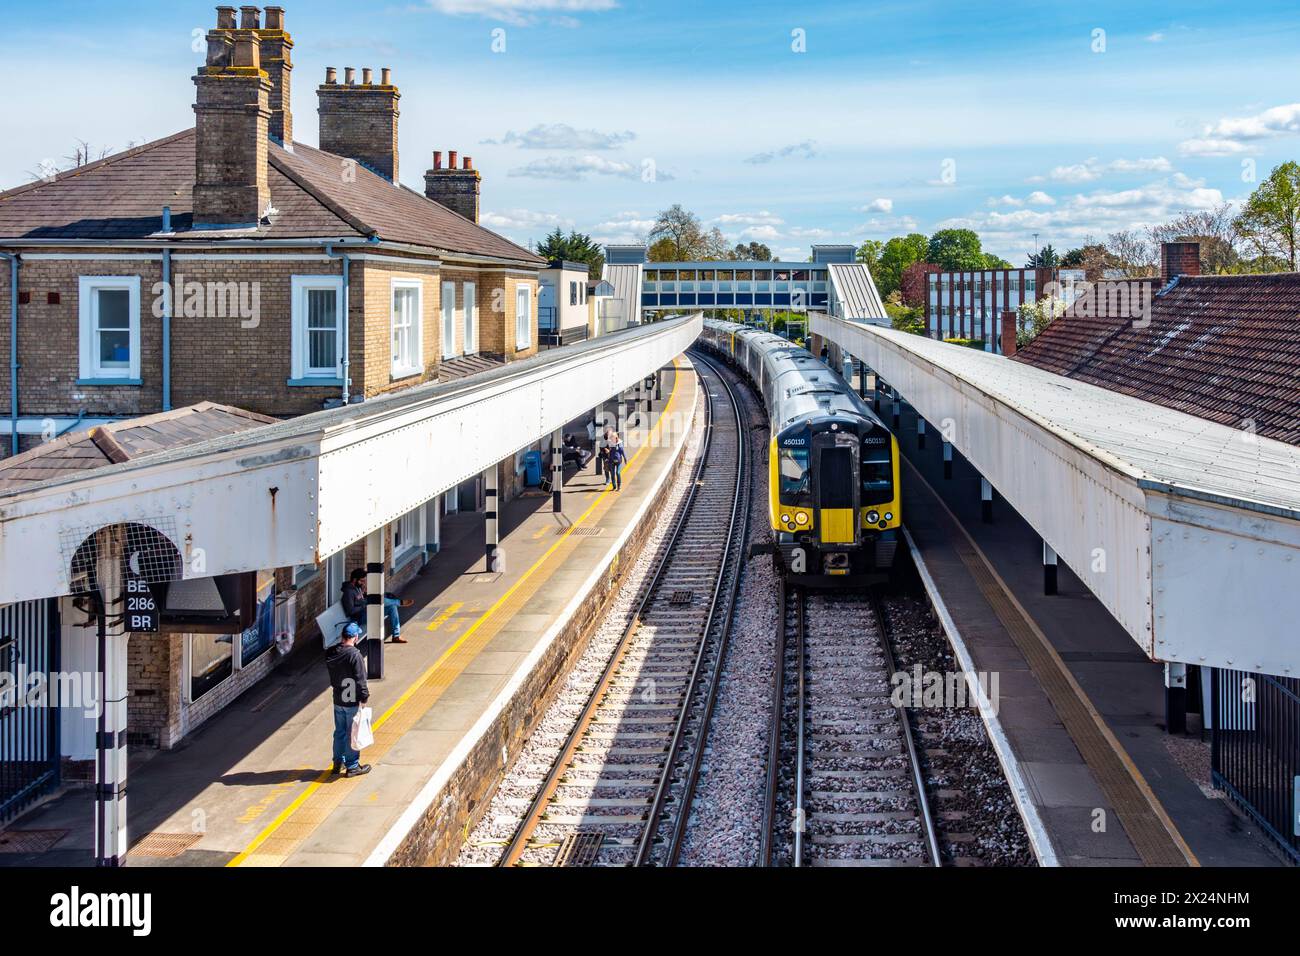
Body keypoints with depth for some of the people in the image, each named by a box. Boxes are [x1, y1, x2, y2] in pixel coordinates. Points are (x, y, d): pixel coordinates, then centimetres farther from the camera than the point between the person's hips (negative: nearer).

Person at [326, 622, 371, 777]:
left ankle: (338, 763, 29)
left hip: (337, 699, 7)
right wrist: (365, 696, -9)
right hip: (352, 701, -7)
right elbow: (360, 679, -19)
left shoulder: (331, 654, -1)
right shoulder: (355, 655, -23)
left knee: (339, 732, 19)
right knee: (352, 734, 5)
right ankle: (352, 766, 14)